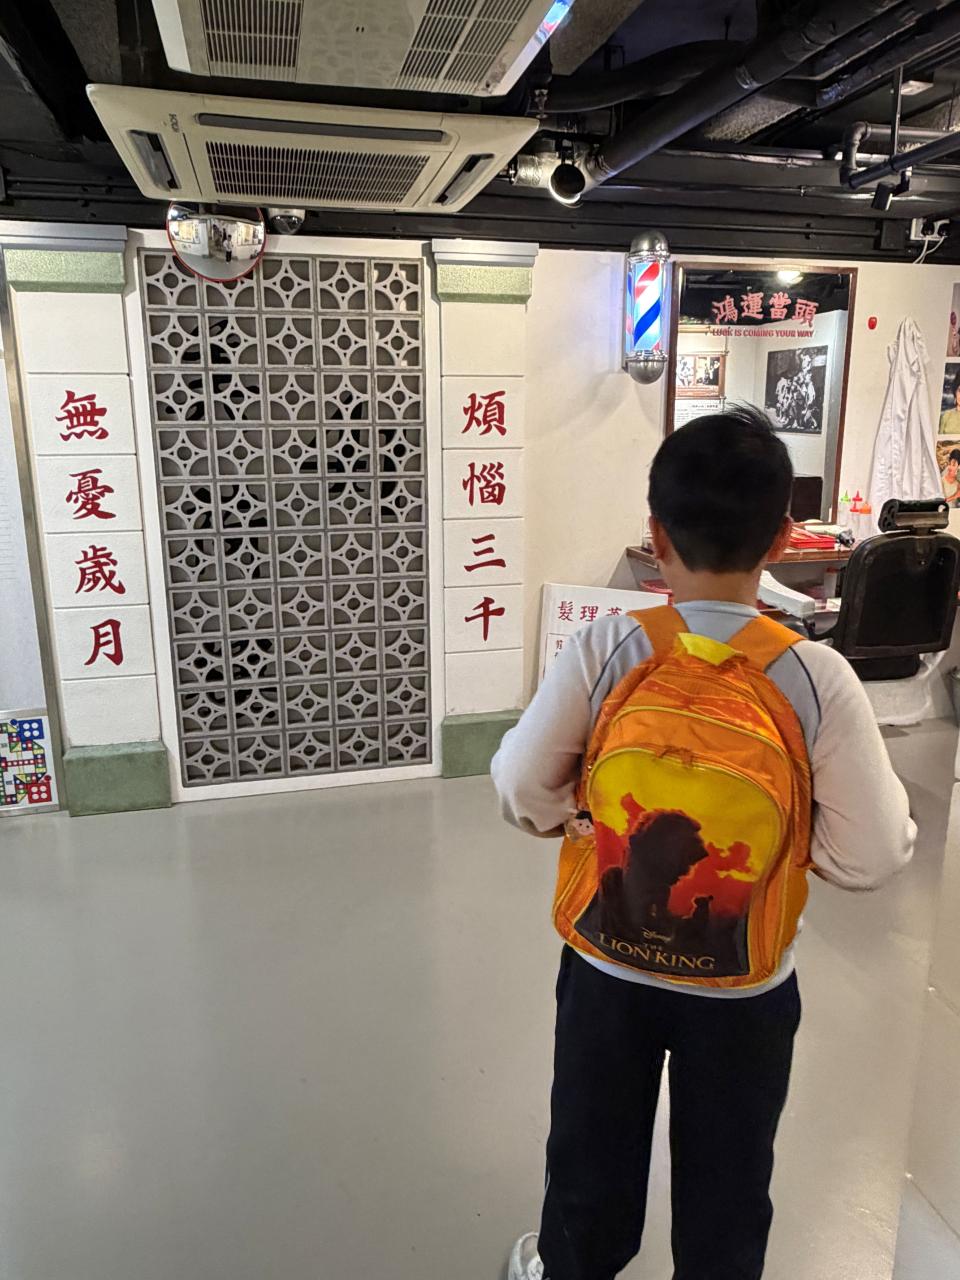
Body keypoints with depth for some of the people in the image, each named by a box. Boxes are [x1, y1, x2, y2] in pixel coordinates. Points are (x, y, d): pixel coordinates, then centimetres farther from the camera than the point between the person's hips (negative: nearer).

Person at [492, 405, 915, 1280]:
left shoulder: (602, 651, -20)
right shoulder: (818, 677, -19)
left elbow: (523, 794, -12)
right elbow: (871, 859, -14)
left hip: (608, 960, 1)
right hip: (747, 981, 0)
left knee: (594, 1148, 27)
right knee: (726, 1173, 25)